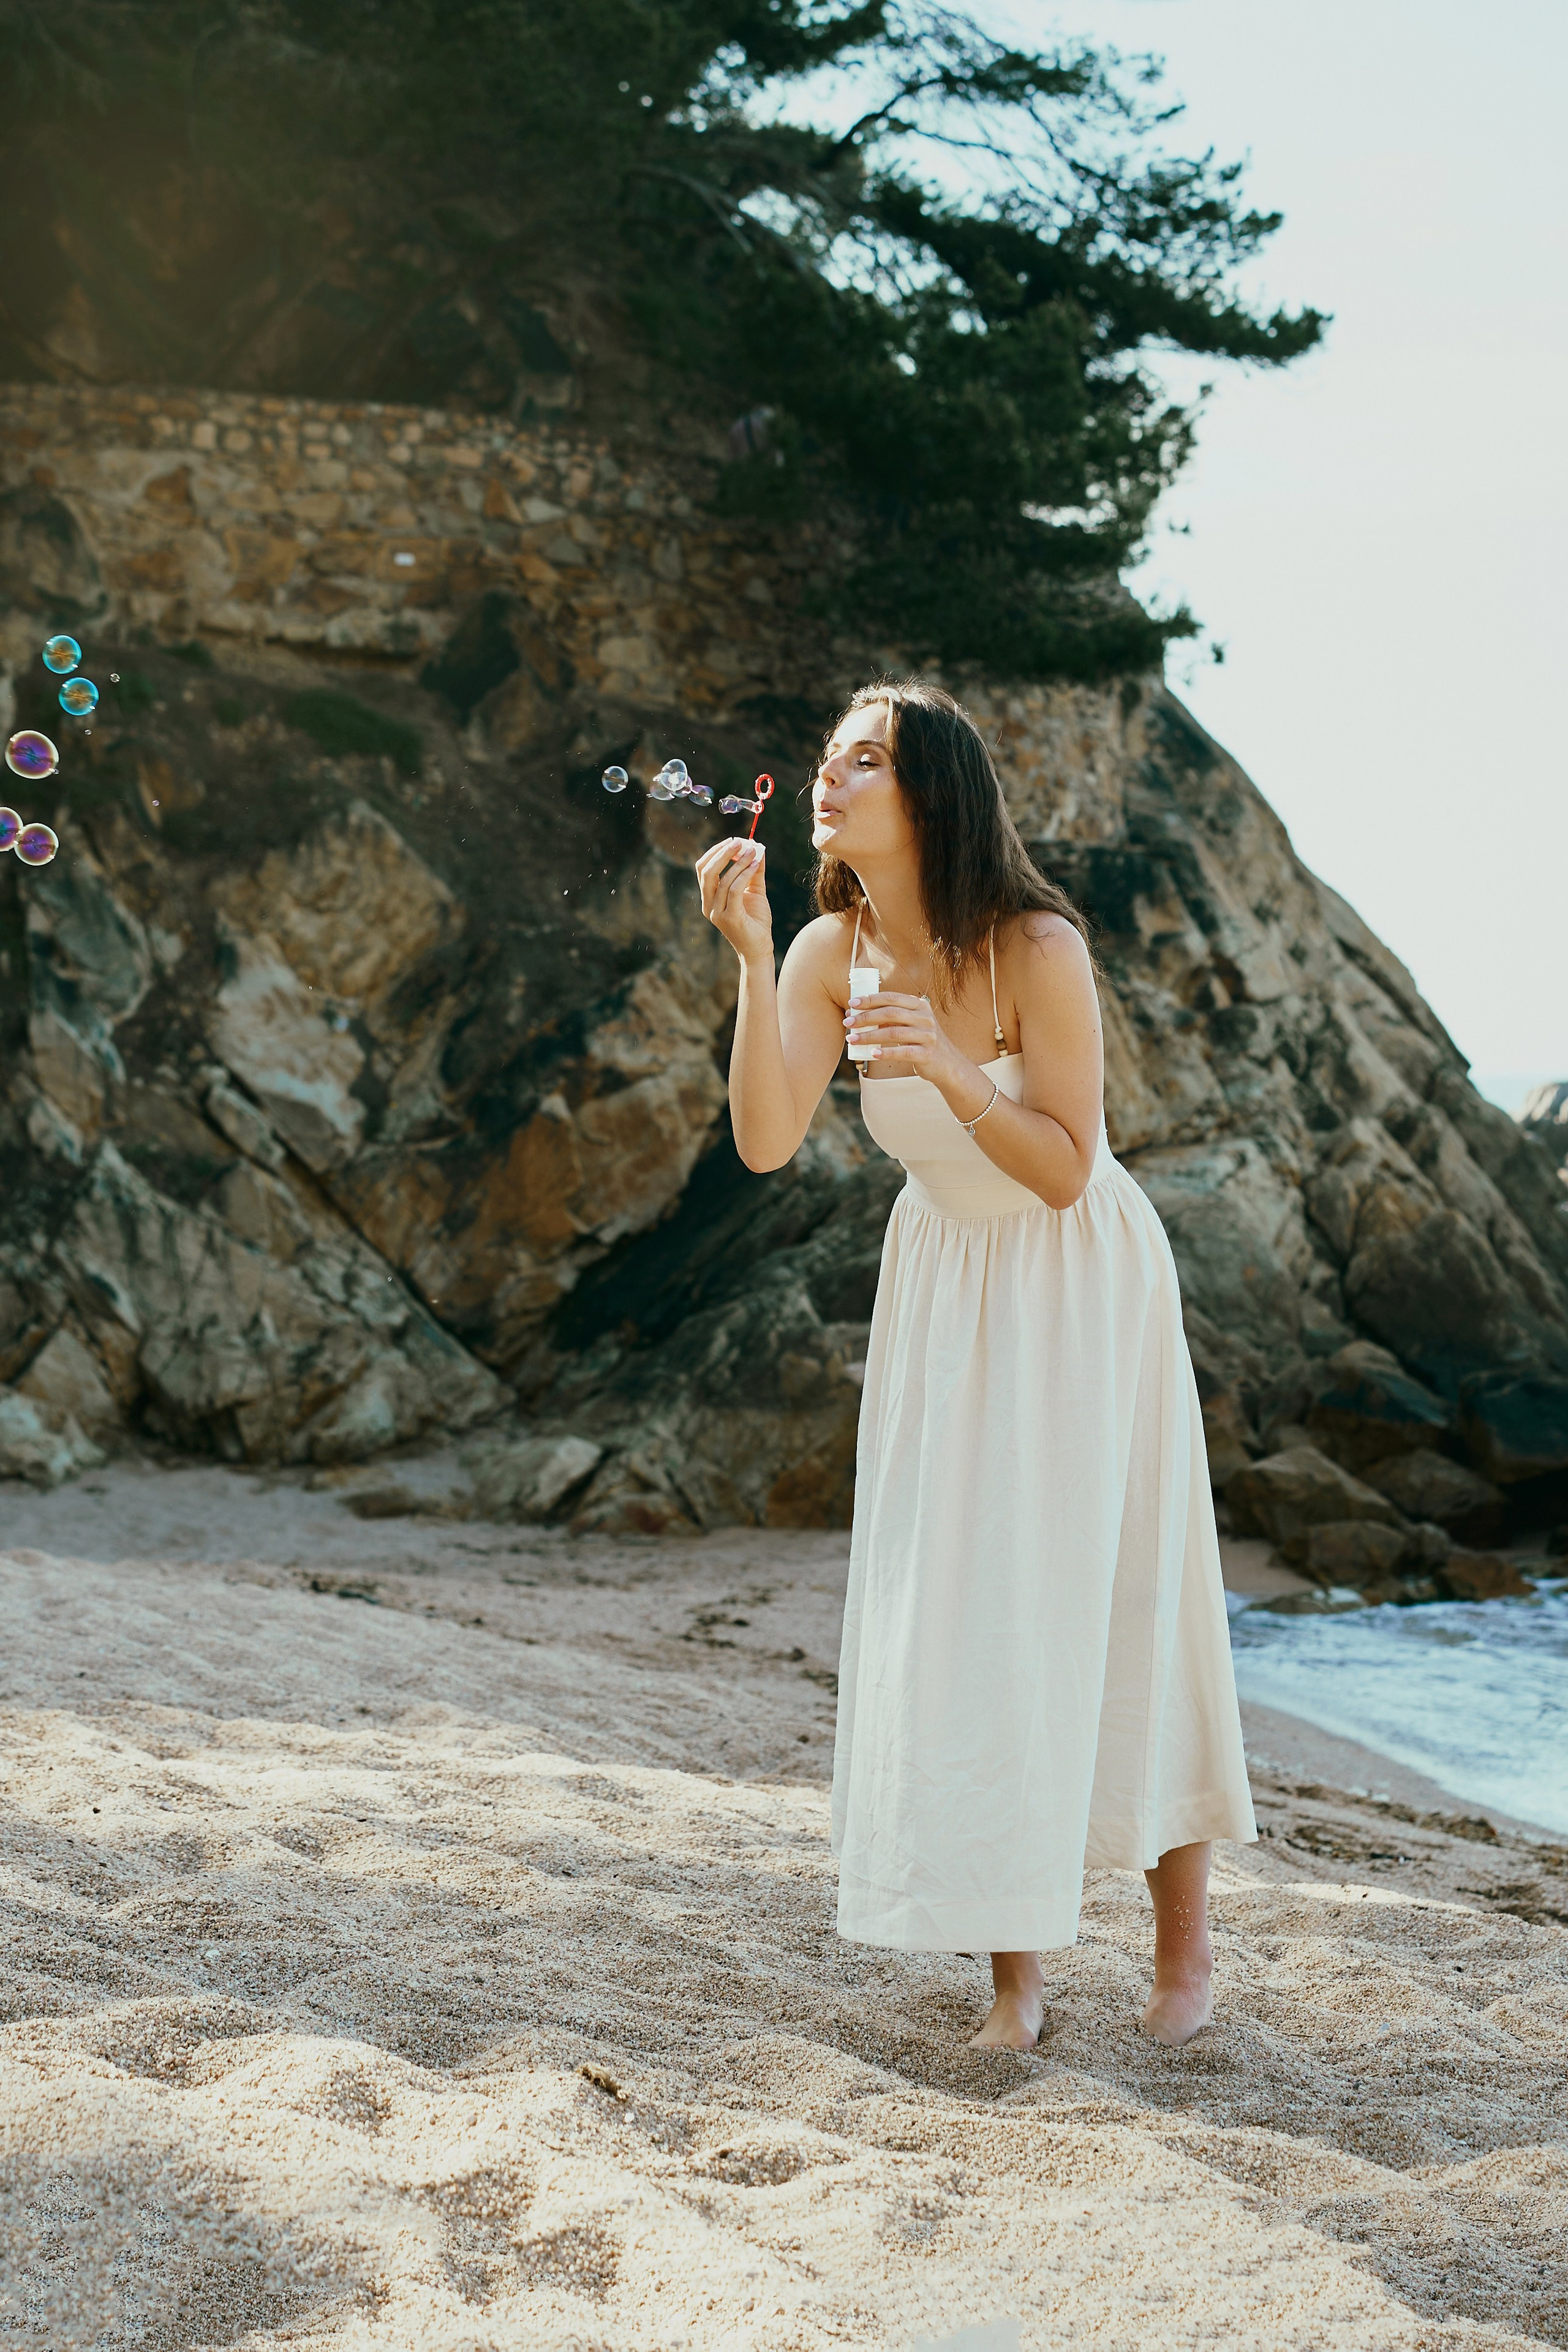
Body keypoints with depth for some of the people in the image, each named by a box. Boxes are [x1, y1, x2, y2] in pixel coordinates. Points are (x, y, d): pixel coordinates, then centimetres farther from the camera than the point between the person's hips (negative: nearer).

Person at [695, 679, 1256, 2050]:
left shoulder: (1038, 949, -23)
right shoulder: (833, 953, -9)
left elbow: (1064, 1171, -22)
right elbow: (766, 1142, -19)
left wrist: (952, 1072, -37)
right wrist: (750, 959, -27)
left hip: (1080, 1283, -4)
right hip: (946, 1281, 4)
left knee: (1118, 1593, 0)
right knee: (961, 1604, -1)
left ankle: (1186, 1937, 18)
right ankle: (1019, 1953, 9)